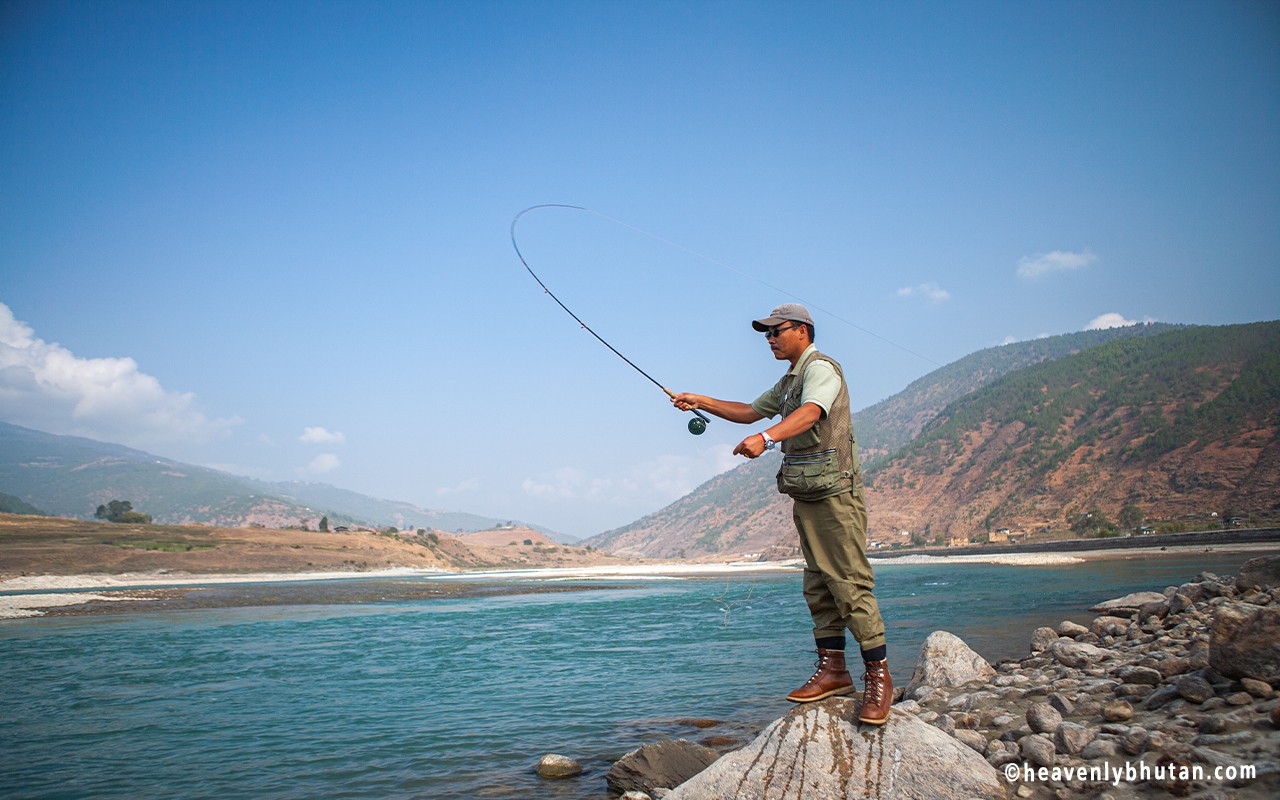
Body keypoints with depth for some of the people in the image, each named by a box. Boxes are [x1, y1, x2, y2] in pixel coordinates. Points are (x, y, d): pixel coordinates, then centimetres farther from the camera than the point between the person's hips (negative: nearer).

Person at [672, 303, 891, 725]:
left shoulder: (821, 368, -8)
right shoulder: (789, 381, 24)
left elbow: (810, 413, -28)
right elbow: (751, 411, 31)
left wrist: (766, 437, -43)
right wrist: (701, 401, 21)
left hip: (834, 491, -10)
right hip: (806, 495, 10)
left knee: (850, 583, -11)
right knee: (818, 585, 8)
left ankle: (878, 676, -7)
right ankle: (833, 668, 13)